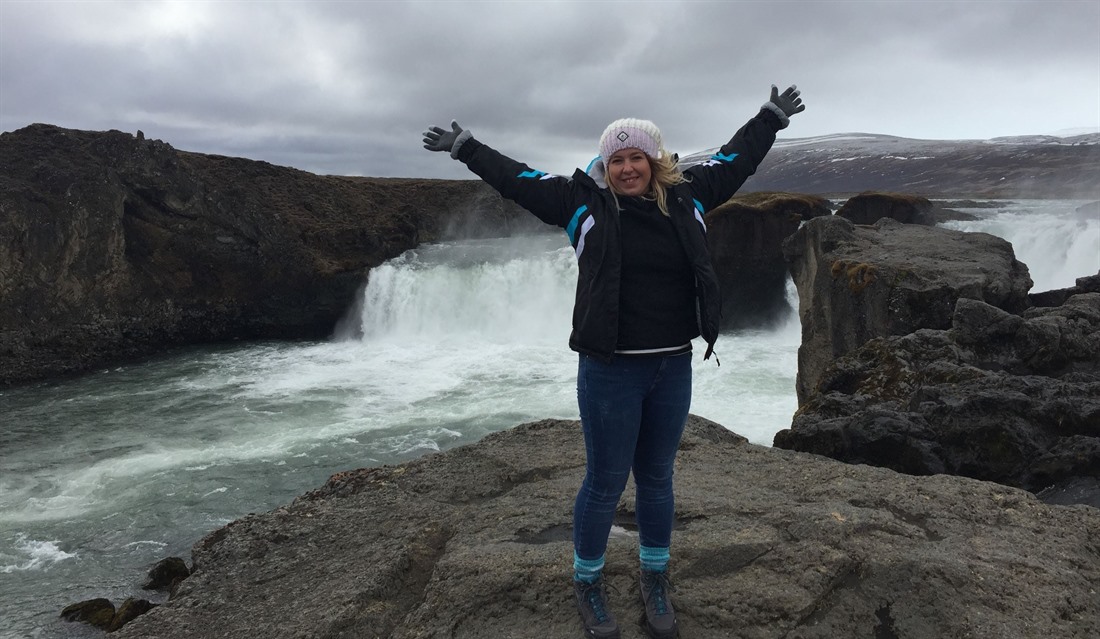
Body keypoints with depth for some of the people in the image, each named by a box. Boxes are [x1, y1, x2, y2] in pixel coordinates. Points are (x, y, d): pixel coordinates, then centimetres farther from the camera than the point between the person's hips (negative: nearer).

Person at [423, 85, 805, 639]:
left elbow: (734, 159, 21)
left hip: (673, 368, 4)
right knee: (605, 484, 6)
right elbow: (516, 179, 5)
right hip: (609, 371, -3)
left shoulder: (688, 198, 6)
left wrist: (770, 118, 30)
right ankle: (588, 585, 28)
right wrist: (466, 149, 10)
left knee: (656, 479, 16)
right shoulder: (584, 203, -3)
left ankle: (654, 583, 35)